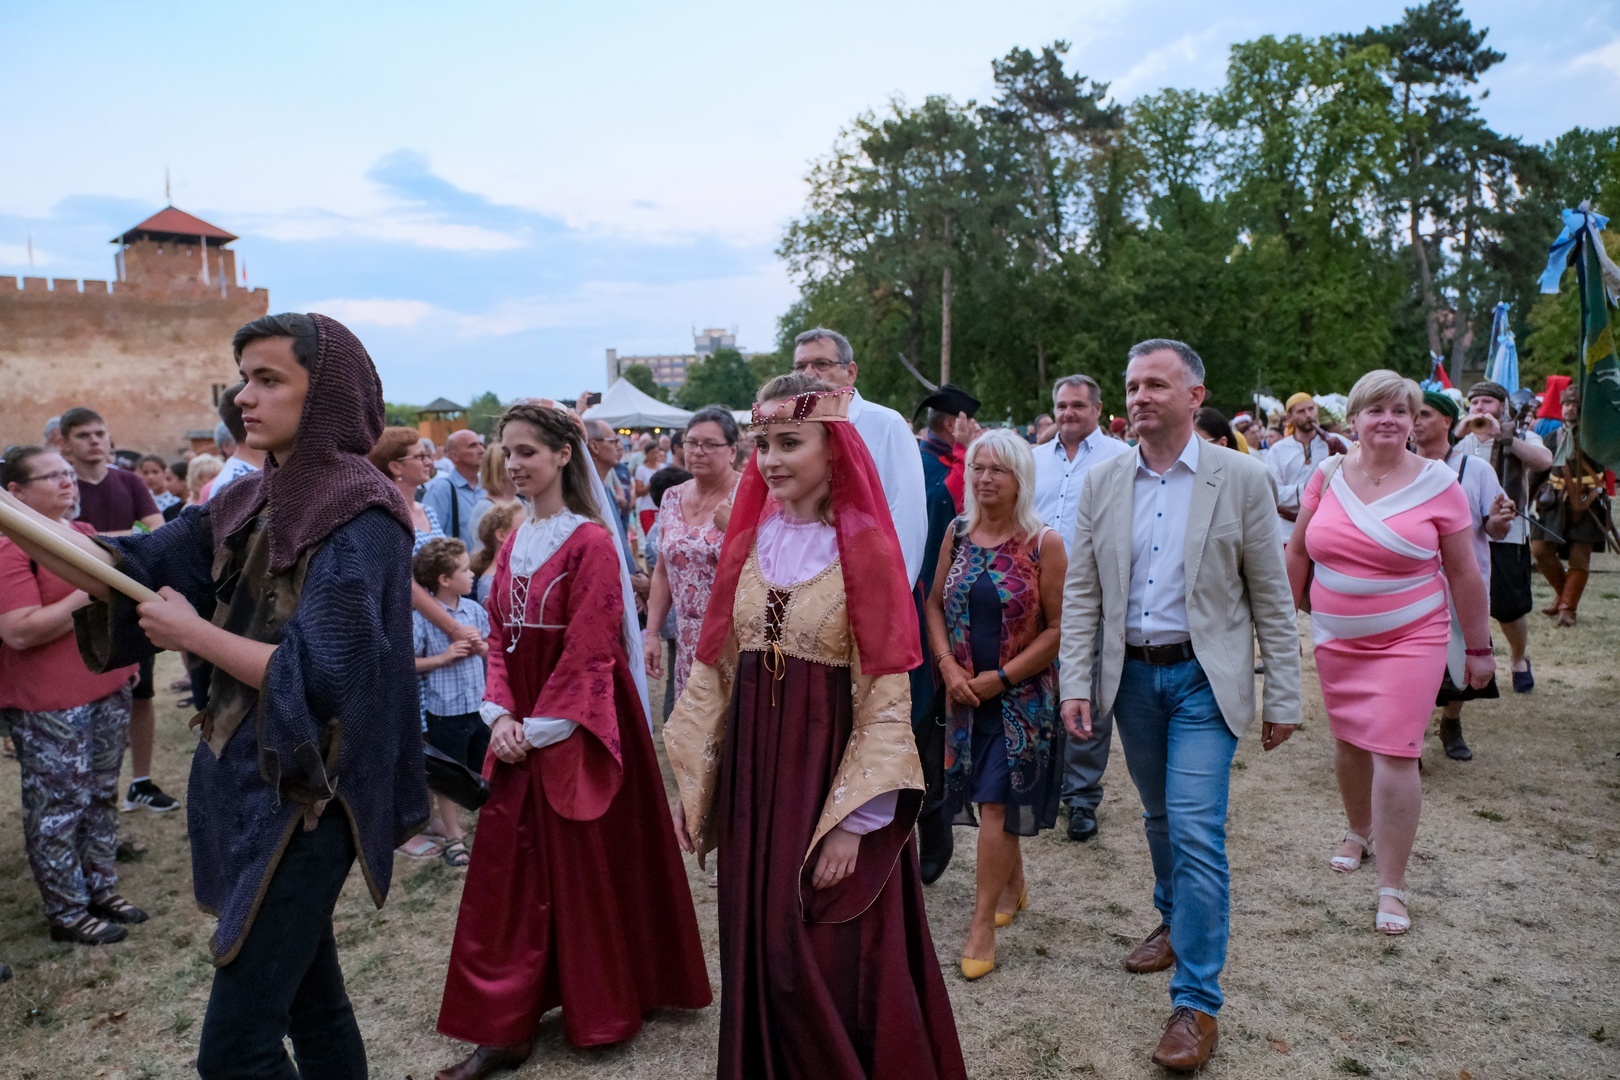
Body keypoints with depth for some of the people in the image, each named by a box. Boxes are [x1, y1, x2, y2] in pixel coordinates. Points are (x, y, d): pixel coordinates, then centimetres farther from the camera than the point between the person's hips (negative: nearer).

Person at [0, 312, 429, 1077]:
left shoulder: (359, 516, -17)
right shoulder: (252, 504, 9)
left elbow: (320, 673, -23)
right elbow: (134, 570, 2)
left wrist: (194, 634, -12)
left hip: (307, 796, -8)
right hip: (255, 785, 8)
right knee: (307, 989, 20)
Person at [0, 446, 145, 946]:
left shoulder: (84, 533, 12)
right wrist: (90, 593, -22)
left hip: (107, 688, 8)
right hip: (48, 704, -8)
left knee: (101, 797, 16)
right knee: (59, 807, 2)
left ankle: (101, 888, 29)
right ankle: (66, 913, 13)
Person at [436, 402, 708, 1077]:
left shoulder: (590, 543, -13)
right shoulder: (514, 544, 10)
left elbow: (587, 650, -17)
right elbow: (500, 638, 10)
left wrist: (541, 727, -15)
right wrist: (501, 713, -4)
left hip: (577, 727, -7)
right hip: (523, 728, 7)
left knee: (585, 865, 5)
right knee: (504, 869, 7)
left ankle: (602, 1010, 26)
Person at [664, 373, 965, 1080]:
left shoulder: (865, 549, -11)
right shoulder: (749, 539, 5)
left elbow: (886, 696, -13)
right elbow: (712, 668, 8)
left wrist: (853, 818, -17)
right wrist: (692, 781, 7)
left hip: (829, 768, -5)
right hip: (750, 765, 5)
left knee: (829, 962, 4)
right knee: (756, 945, 15)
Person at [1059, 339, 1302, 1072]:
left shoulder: (1241, 479, -7)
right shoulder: (1103, 483, 2)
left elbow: (1271, 595, -4)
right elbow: (1081, 593, 3)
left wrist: (1282, 699, -4)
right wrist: (1074, 684, -4)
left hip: (1203, 678, -4)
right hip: (1132, 675, 4)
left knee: (1196, 830, -8)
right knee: (1160, 817, 19)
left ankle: (1196, 1003, 4)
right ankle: (1176, 921, 44)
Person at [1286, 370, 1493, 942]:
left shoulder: (1436, 482, -7)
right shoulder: (1328, 476, 0)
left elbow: (1464, 571, -2)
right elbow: (1298, 553, 9)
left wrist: (1478, 647, 1)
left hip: (1409, 639, -3)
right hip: (1336, 639, 3)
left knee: (1394, 754, -8)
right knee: (1348, 742, 15)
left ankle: (1392, 886, 7)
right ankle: (1359, 829, 43)